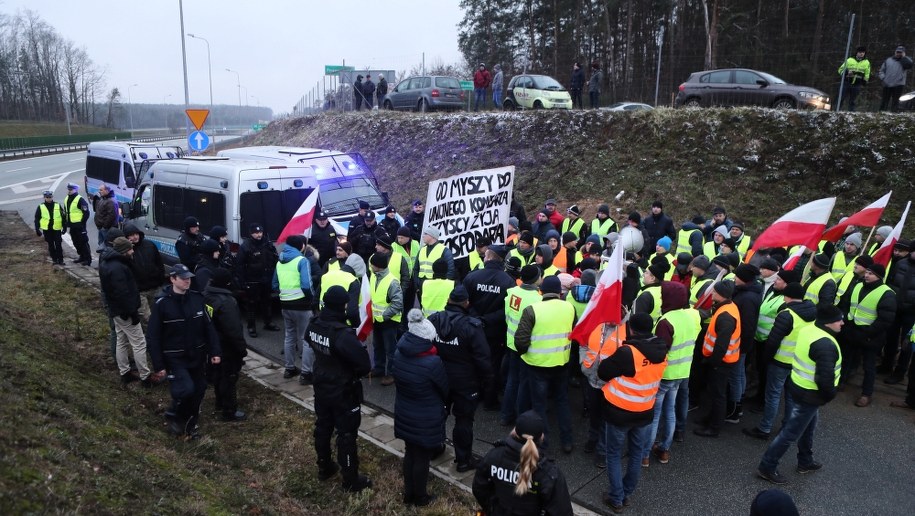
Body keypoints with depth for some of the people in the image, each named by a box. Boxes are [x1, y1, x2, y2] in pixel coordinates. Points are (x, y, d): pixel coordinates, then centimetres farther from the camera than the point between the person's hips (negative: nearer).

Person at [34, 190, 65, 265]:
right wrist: (37, 229, 0)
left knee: (58, 245, -2)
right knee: (51, 245, 8)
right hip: (47, 230, 1)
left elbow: (63, 217, 7)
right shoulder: (40, 207, 3)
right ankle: (54, 259, 16)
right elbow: (37, 219, 5)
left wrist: (64, 227, 4)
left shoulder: (58, 206, 4)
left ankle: (60, 259, 5)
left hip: (57, 229, -1)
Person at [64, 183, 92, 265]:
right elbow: (66, 212, 23)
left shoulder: (80, 200, -13)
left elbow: (86, 213, -15)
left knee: (83, 242, -5)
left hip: (79, 225, -9)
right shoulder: (67, 199, 12)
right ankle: (82, 257, 26)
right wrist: (67, 222, 15)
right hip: (72, 226, 9)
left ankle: (88, 259, 1)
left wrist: (82, 222, -14)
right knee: (76, 242, 15)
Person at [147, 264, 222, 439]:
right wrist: (158, 364, -11)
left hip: (197, 356, 5)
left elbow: (209, 327, 3)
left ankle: (189, 425, 32)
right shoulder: (162, 303, -12)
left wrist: (215, 351, -2)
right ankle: (173, 415, 11)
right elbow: (153, 337, -9)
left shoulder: (197, 298, -1)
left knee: (199, 390, 10)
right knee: (186, 389, -20)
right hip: (174, 358, -4)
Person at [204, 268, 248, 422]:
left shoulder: (206, 296, -2)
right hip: (227, 348, -8)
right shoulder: (226, 302, -29)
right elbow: (234, 330, -27)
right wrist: (242, 349, -16)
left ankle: (220, 404, 39)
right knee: (229, 378, 4)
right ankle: (229, 411, 14)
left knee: (217, 375, 23)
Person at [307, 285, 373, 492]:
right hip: (343, 392, -7)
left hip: (321, 388, 7)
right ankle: (351, 480, 21)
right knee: (346, 434, 7)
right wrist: (355, 374, -8)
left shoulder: (314, 325, -8)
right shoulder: (343, 334, -32)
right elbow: (365, 364, -30)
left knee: (322, 428, 22)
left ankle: (324, 467, 42)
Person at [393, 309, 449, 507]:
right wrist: (440, 402, 10)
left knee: (409, 453, 22)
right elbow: (445, 388, -10)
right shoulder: (433, 362, -27)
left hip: (404, 414, 6)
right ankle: (419, 497, 31)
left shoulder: (399, 354, -10)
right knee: (422, 458, 13)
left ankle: (408, 494, 38)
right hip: (426, 419, -6)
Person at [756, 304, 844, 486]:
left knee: (807, 428, 27)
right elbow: (824, 378, -33)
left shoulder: (809, 329, 0)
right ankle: (767, 467, 13)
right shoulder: (826, 345, -29)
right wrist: (830, 395, -11)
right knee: (791, 433, 3)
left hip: (797, 386, 9)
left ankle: (805, 462, 45)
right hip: (809, 395, -9)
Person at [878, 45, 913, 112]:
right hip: (887, 85, 3)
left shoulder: (906, 60, 4)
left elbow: (909, 65, -19)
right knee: (884, 101, 7)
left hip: (898, 85, -3)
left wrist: (903, 57, -10)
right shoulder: (888, 60, 12)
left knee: (895, 101, -2)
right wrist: (883, 78, -2)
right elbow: (881, 70, 15)